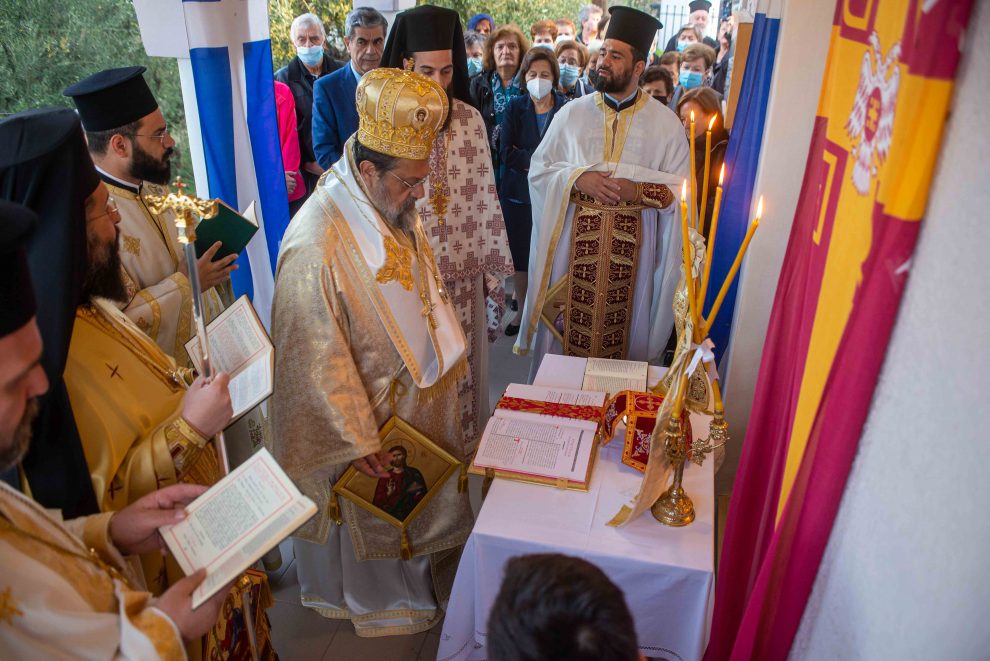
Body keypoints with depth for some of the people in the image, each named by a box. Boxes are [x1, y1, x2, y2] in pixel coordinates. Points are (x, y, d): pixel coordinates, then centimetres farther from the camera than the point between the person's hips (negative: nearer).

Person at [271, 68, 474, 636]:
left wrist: (446, 353, 13)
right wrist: (358, 440, -20)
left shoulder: (396, 208, -6)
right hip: (368, 409, -7)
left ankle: (420, 579, 52)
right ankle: (375, 598, 46)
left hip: (419, 392, 8)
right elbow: (320, 359, -26)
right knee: (374, 511, 18)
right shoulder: (316, 243, -32)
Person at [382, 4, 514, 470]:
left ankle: (464, 446, 36)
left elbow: (485, 195, 3)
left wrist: (494, 267, 4)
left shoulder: (470, 118, 0)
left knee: (463, 363, 15)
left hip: (463, 270, 3)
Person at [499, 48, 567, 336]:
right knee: (519, 256, 10)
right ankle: (523, 310, 28)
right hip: (518, 193, 2)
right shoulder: (515, 107, 4)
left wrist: (527, 158, -15)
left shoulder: (567, 109, -3)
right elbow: (506, 152, -7)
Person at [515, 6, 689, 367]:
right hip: (575, 239, 1)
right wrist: (578, 177, -14)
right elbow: (538, 170, 4)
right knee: (571, 322, 7)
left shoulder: (665, 123, 0)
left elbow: (681, 189, -1)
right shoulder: (572, 113, 3)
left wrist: (638, 191, -17)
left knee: (622, 326, 7)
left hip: (632, 244, 0)